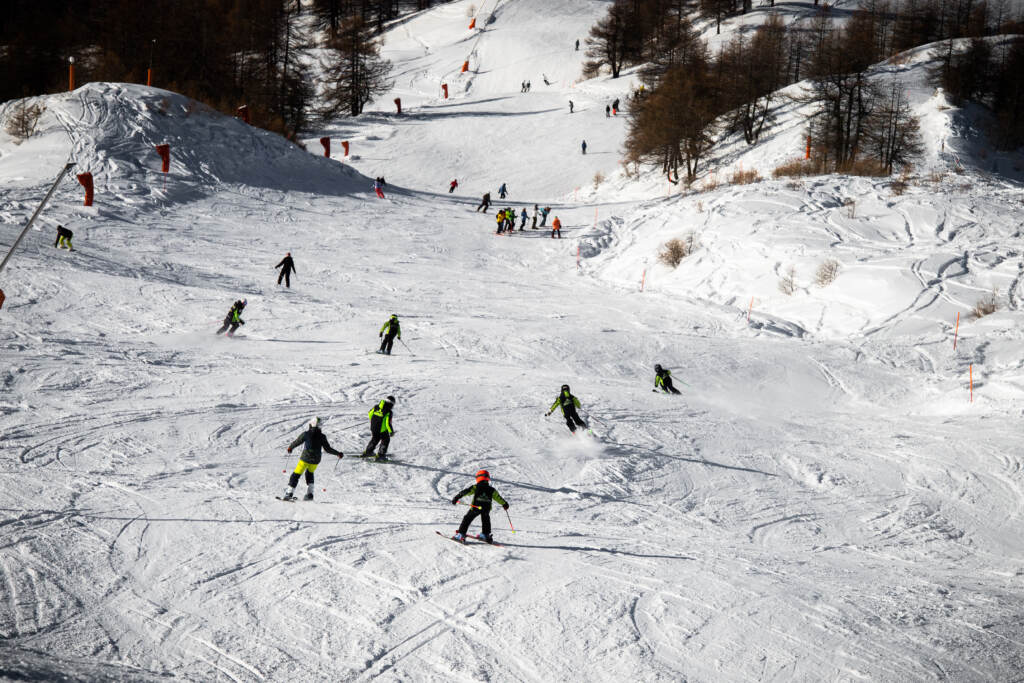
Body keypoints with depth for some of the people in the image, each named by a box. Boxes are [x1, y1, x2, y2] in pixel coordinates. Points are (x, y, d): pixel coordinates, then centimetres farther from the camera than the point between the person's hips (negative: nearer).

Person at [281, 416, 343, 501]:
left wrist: (290, 448, 21)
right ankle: (309, 494, 20)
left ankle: (289, 493, -3)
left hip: (305, 458, -3)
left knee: (296, 475, 5)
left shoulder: (306, 434, -9)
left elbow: (296, 442, 1)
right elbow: (328, 449, 0)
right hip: (316, 460, 3)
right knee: (309, 473, 27)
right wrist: (338, 453, 12)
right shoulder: (322, 437, -4)